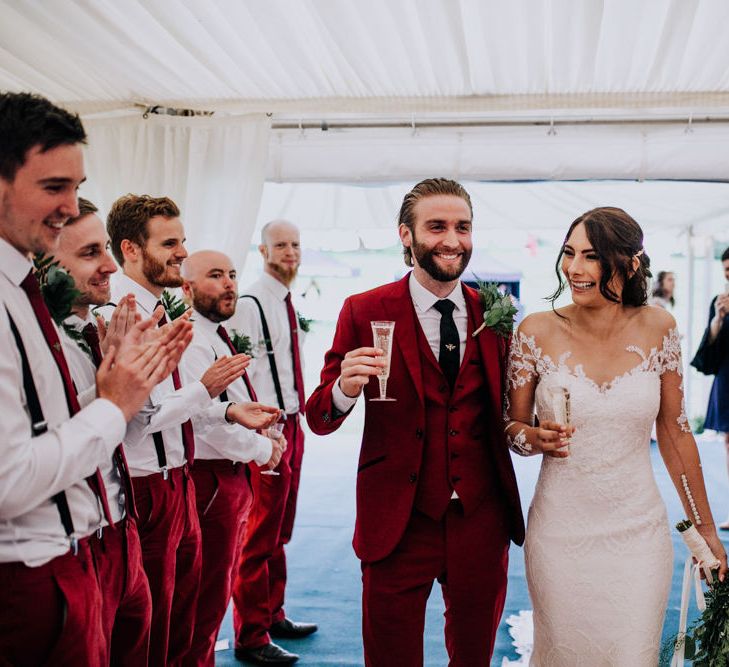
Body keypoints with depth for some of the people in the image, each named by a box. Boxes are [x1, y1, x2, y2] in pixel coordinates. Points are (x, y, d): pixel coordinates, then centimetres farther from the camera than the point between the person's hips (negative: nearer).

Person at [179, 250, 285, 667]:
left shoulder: (219, 336, 13)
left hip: (234, 475, 10)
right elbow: (210, 420, -25)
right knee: (210, 593, 1)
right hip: (212, 479, -10)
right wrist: (263, 450, -12)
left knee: (219, 585, 20)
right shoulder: (192, 342, -18)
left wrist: (265, 430, 3)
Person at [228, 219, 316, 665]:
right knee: (259, 534, -1)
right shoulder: (250, 305, -13)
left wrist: (298, 418, 16)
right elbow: (240, 374, -18)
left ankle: (273, 616, 31)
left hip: (292, 425, 9)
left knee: (280, 532, 17)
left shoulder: (289, 304, 14)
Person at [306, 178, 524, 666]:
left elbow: (501, 412, 12)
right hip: (399, 522, -3)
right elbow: (319, 420, -7)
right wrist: (345, 388, -28)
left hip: (481, 519, 3)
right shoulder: (364, 312, -7)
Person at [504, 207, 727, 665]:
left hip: (639, 533, 1)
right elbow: (512, 425, 2)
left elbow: (674, 430, 4)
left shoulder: (657, 327, -5)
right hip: (560, 536, 0)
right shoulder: (537, 331, -9)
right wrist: (536, 438, -21)